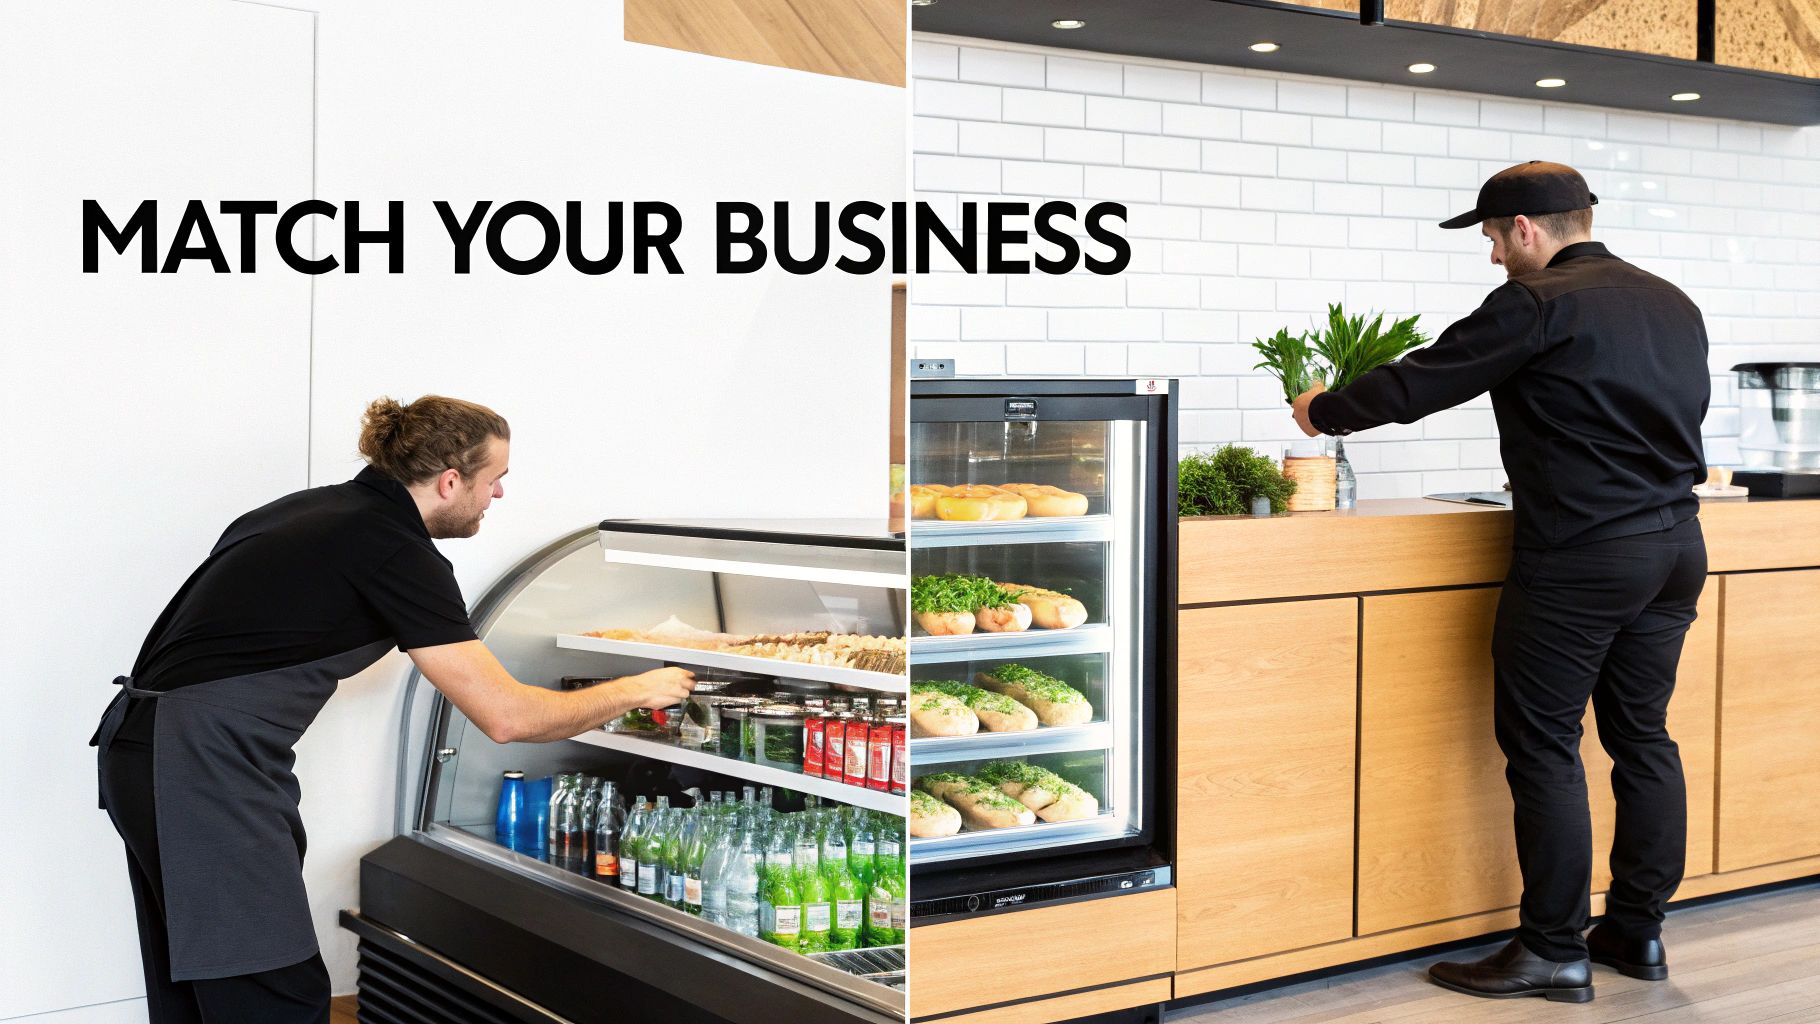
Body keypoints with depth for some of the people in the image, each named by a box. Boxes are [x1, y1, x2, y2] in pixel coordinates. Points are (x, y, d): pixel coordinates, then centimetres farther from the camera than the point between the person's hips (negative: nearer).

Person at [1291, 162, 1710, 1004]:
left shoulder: (1538, 304, -12)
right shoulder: (1672, 305, 12)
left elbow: (1419, 384, -9)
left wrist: (1323, 412, 7)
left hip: (1578, 556, -8)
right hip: (1676, 544, 8)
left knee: (1544, 744, -1)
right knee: (1641, 735, 14)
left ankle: (1554, 951, 3)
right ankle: (1638, 931, 21)